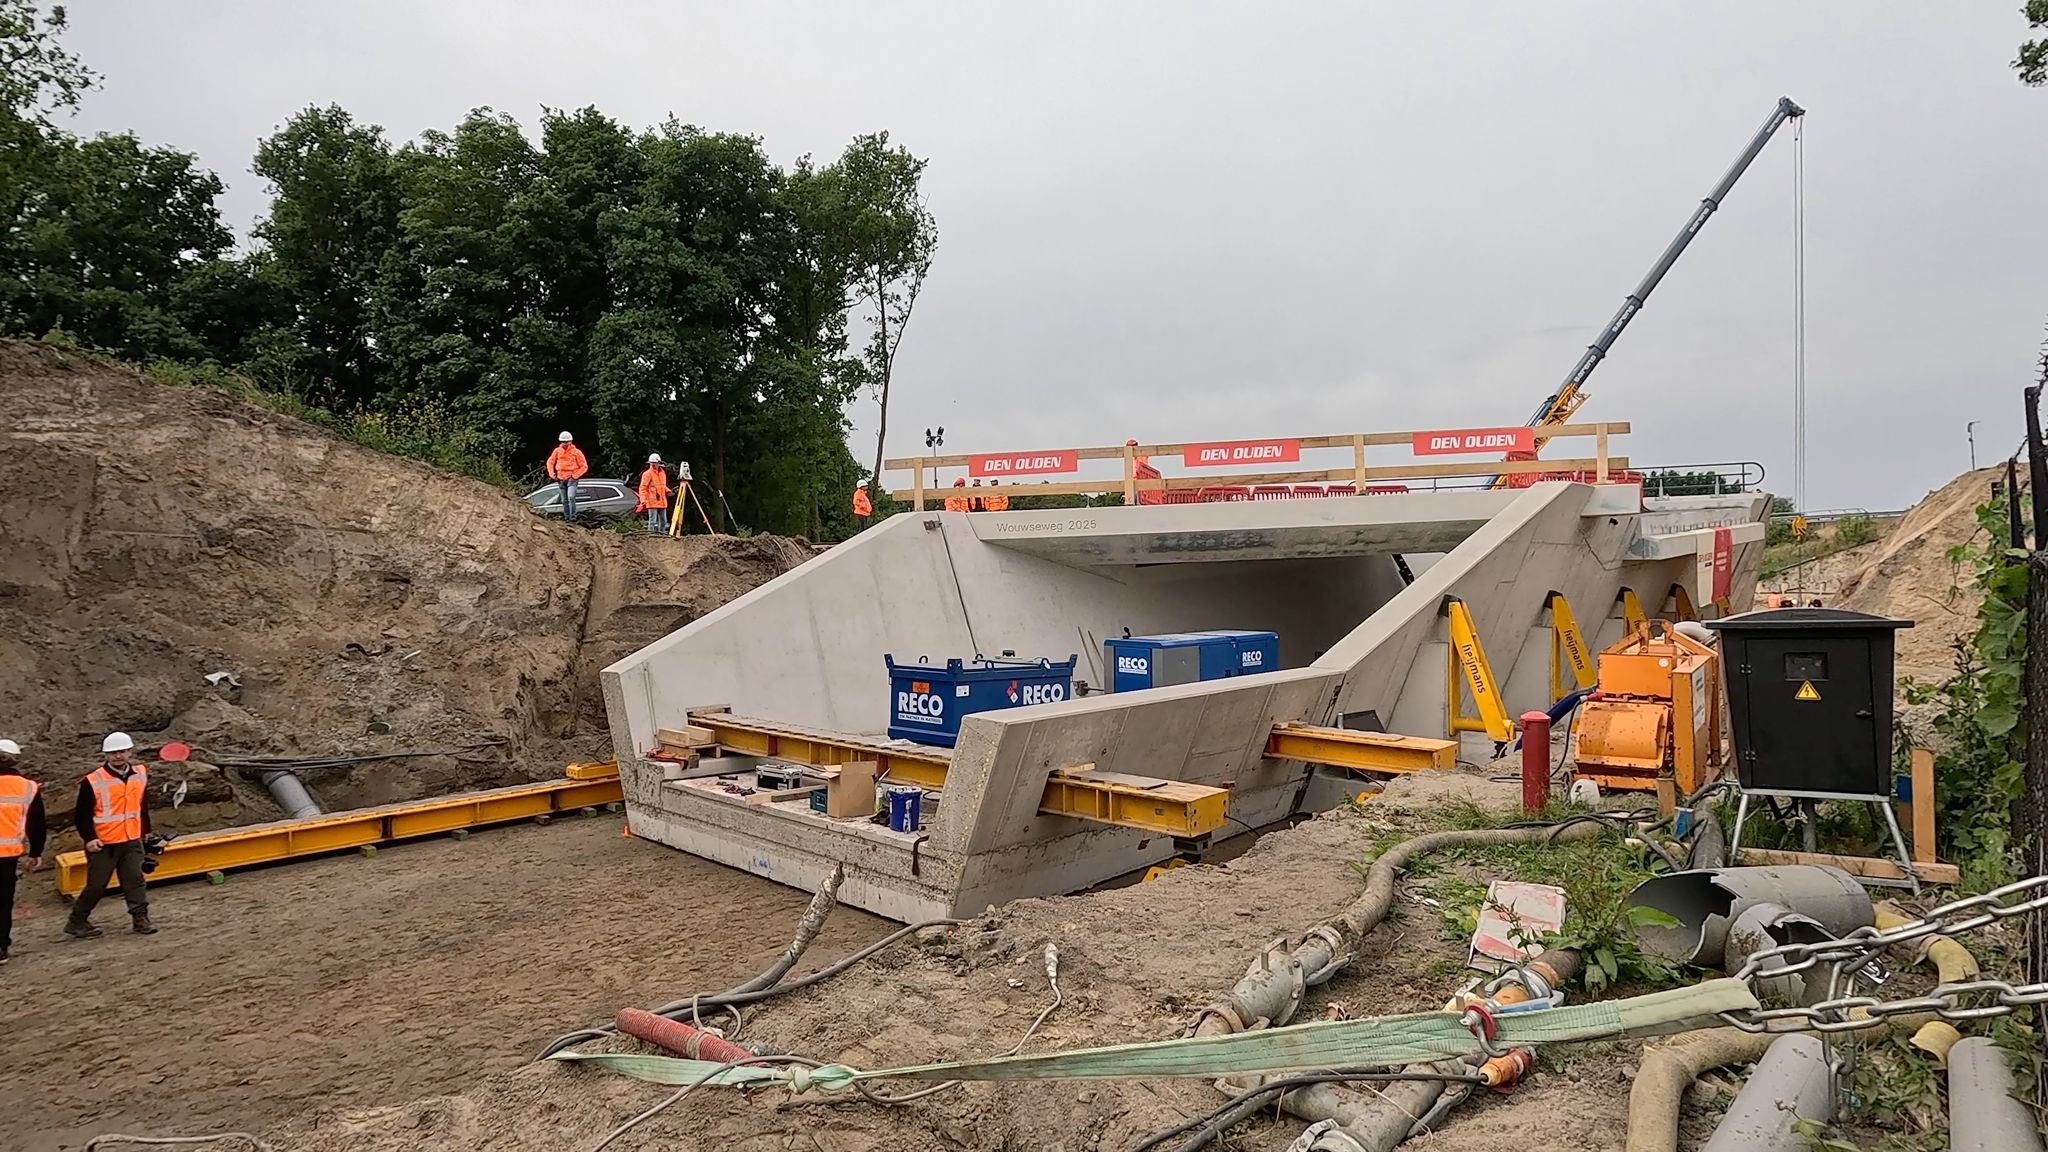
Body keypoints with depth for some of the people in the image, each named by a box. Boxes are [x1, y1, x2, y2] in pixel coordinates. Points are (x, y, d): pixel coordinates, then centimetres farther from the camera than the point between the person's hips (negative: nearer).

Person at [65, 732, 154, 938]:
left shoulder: (140, 775, 5)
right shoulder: (93, 781, -11)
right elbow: (81, 814, -8)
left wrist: (146, 832, 20)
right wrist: (89, 838, -17)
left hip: (132, 841, 4)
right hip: (103, 844, -4)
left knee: (135, 879, 0)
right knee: (96, 884, 2)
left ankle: (141, 919, 2)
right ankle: (76, 922, 19)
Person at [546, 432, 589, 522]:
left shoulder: (576, 452, -4)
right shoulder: (557, 451, 5)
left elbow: (584, 466, -2)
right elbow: (550, 462, 18)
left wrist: (575, 476, -10)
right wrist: (552, 474, 5)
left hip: (571, 478, -4)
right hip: (560, 478, 4)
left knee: (571, 497, -21)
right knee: (564, 500, 9)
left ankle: (573, 516, -17)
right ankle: (566, 517, 17)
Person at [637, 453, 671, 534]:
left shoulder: (662, 472, 14)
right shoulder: (647, 474, -6)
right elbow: (642, 488, -9)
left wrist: (668, 491, 8)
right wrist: (643, 500, -17)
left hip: (662, 501, 7)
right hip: (652, 502, -7)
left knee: (663, 520, 11)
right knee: (652, 521, -8)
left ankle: (662, 533, 21)